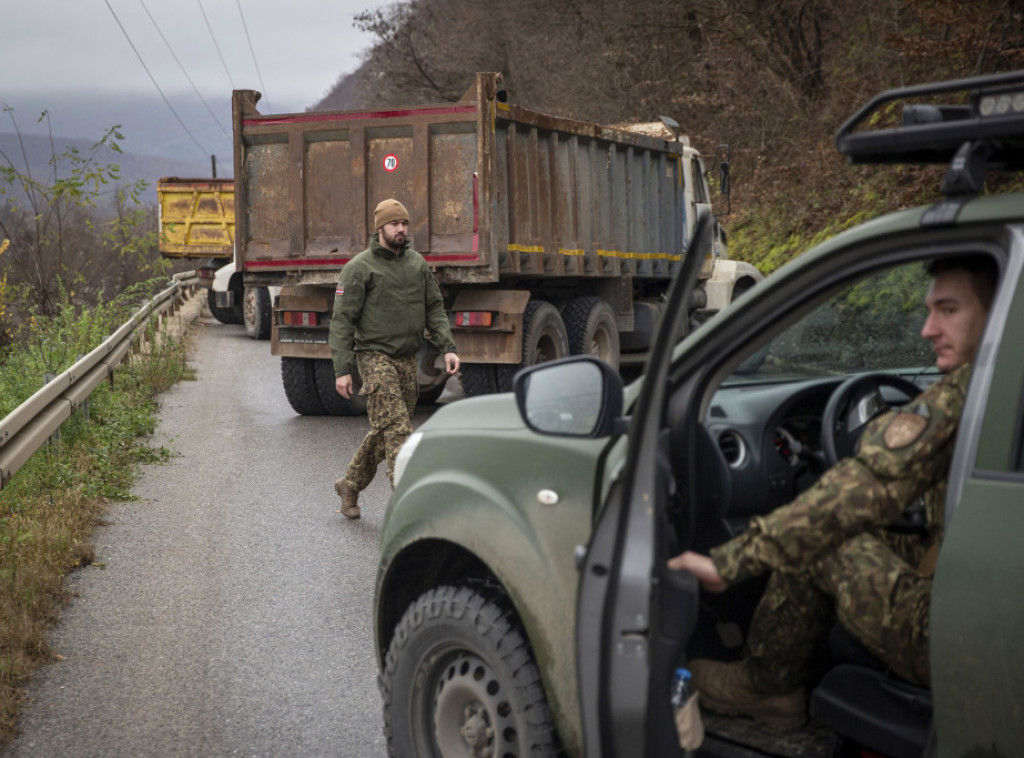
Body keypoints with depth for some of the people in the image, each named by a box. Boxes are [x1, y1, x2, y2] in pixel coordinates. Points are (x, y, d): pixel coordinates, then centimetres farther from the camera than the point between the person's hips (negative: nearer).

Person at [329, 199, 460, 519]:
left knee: (384, 432, 13)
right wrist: (342, 369, -13)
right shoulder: (360, 267, -6)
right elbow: (342, 320, -7)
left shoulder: (417, 263, 12)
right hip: (375, 358, -6)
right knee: (397, 431, -14)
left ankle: (350, 486, 32)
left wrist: (447, 347, -1)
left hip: (407, 360, 6)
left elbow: (434, 308, 14)